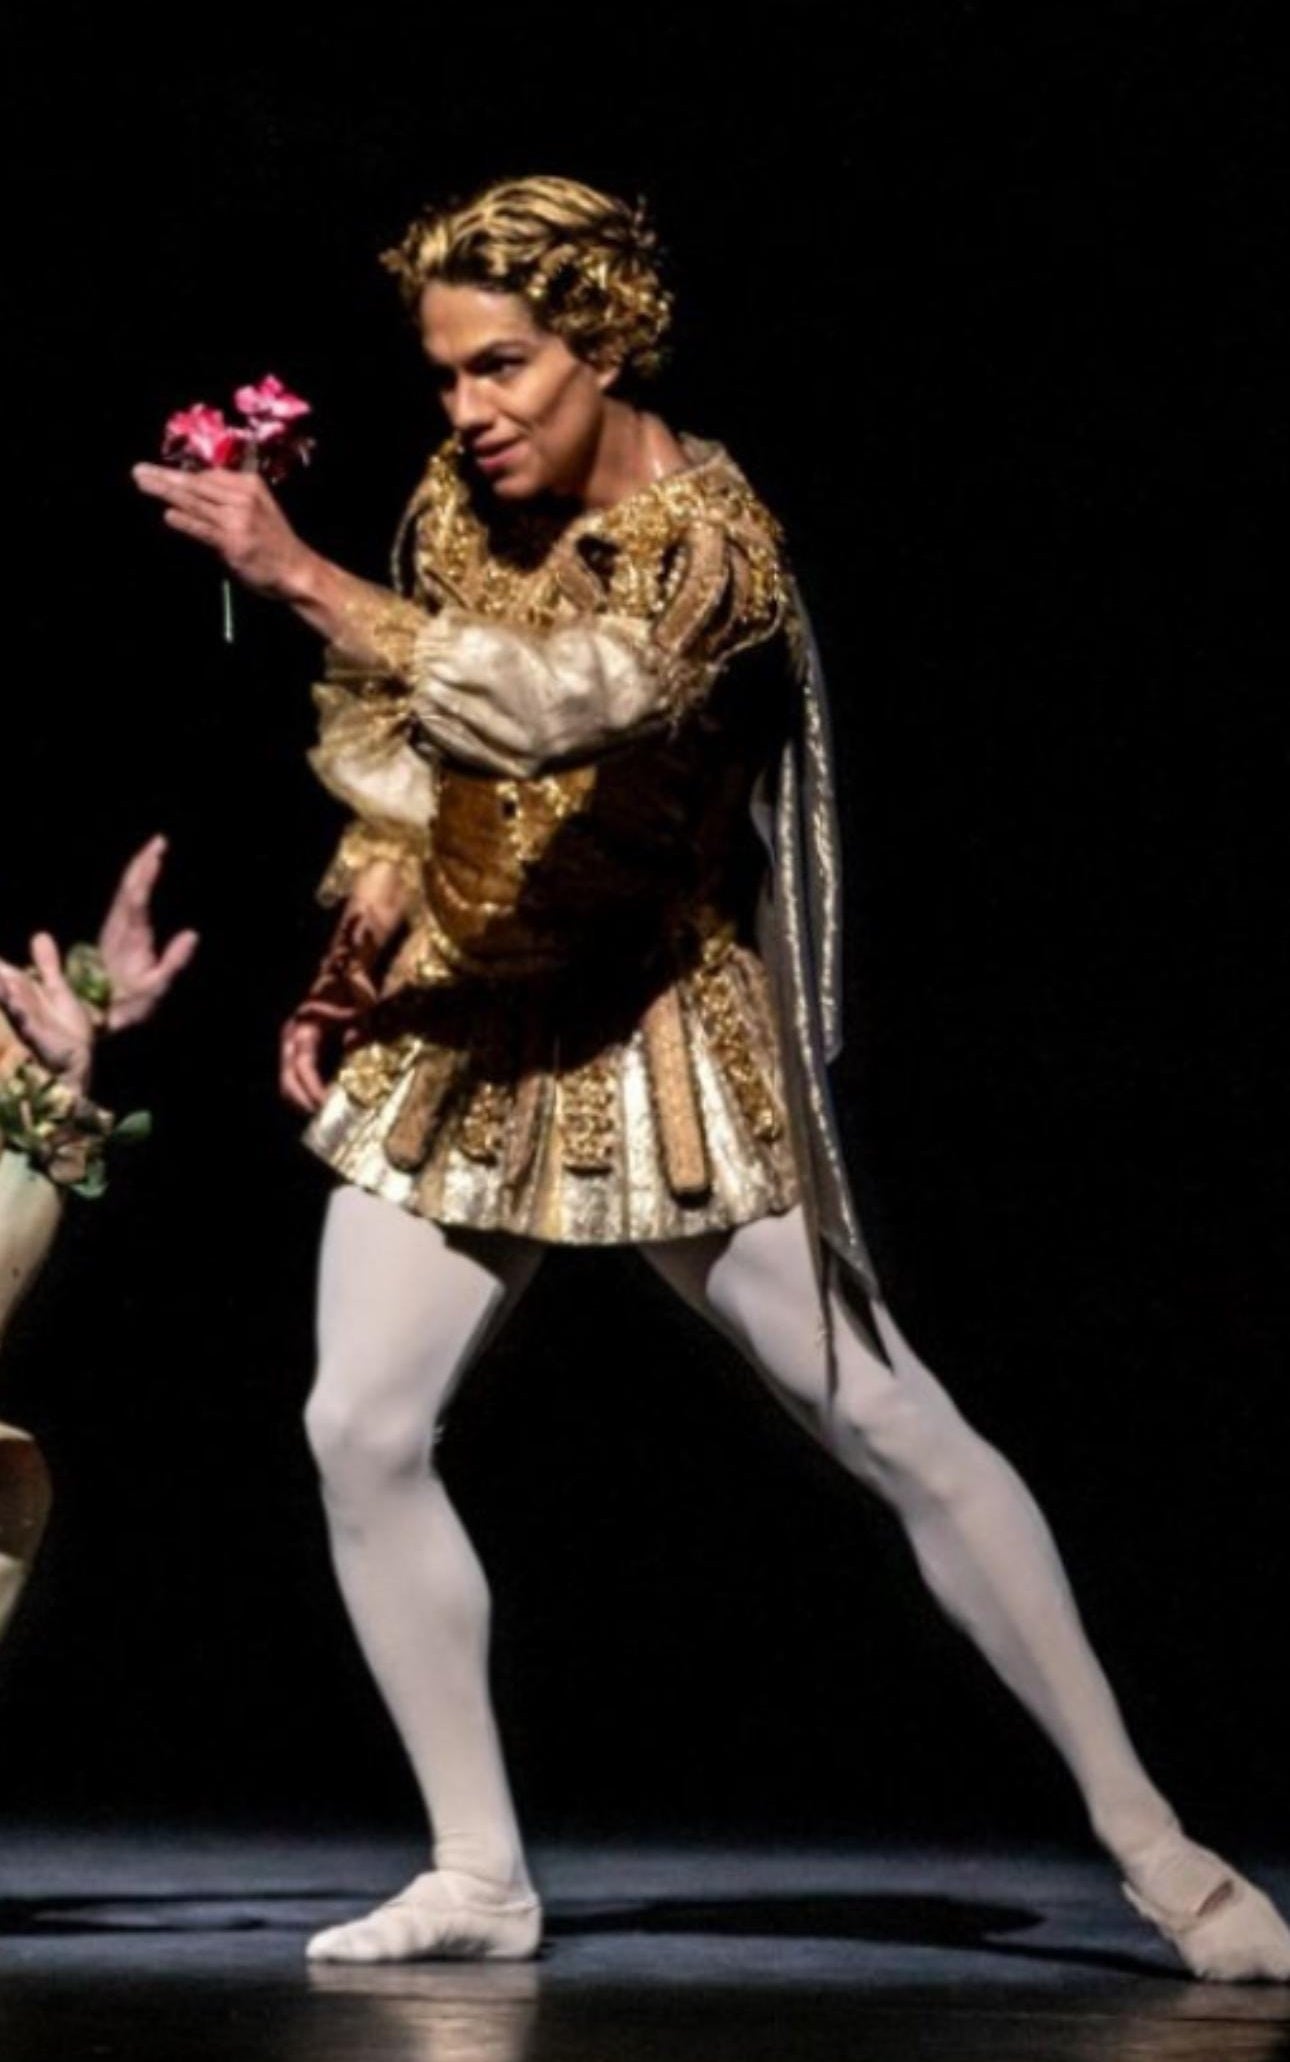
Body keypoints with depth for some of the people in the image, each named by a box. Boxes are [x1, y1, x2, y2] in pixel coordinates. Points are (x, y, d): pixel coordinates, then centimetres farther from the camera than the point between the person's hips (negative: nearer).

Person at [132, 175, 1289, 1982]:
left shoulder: (706, 540, -20)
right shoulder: (455, 501, 0)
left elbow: (548, 700, -40)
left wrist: (301, 578, -44)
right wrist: (356, 963, 5)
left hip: (658, 1046, -6)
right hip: (461, 1036, 6)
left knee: (896, 1430, -4)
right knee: (360, 1435, -4)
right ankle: (480, 1873, 7)